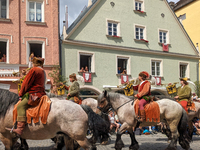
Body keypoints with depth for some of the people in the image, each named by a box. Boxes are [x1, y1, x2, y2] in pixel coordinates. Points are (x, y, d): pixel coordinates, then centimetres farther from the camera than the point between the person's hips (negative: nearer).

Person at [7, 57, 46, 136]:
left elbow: (26, 83, -6)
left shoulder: (34, 70, -6)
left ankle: (20, 129, -30)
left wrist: (21, 93, 6)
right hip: (41, 93, 10)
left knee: (21, 106, -18)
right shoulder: (43, 71, 21)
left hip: (34, 94, -10)